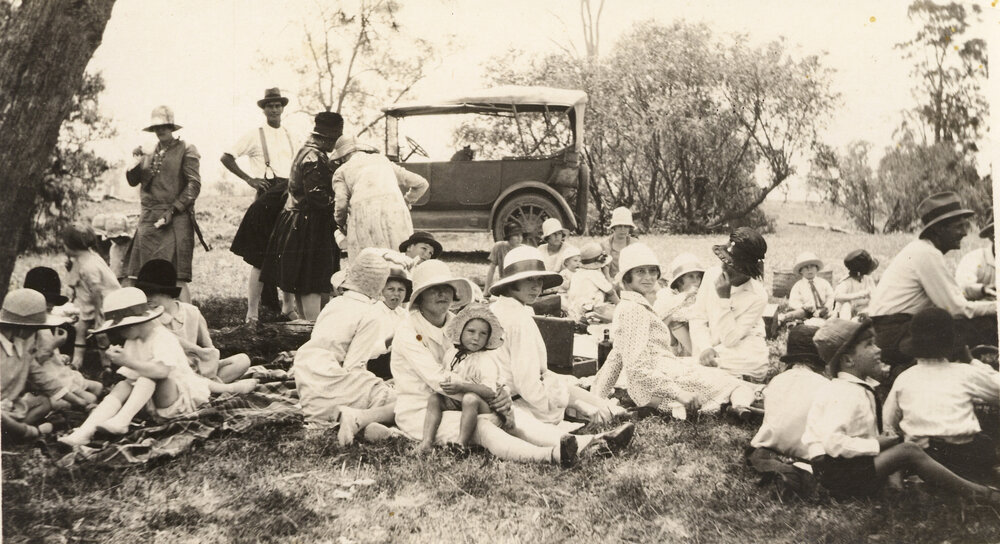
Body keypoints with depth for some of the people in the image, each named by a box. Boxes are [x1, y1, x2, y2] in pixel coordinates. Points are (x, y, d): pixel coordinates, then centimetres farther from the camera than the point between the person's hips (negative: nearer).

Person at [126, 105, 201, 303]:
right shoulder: (149, 152, 18)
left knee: (176, 276, -11)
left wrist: (173, 210, -12)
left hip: (176, 219, -5)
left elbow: (194, 184, -5)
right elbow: (133, 181, 15)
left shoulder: (185, 150, 2)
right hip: (148, 219, 5)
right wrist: (136, 162, -4)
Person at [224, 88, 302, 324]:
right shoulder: (255, 135, -1)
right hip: (267, 198, -5)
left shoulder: (289, 136, 14)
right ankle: (252, 312, -2)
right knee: (261, 258, -6)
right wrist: (249, 179, -9)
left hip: (289, 197, 5)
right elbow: (226, 158, -3)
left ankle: (288, 307, 20)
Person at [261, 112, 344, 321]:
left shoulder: (305, 152, 15)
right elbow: (317, 196, -24)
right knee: (312, 286, -7)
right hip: (309, 227, -11)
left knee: (303, 285, 16)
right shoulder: (314, 158, -18)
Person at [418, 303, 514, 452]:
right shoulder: (451, 353, 9)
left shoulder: (486, 359, -10)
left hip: (484, 406, -6)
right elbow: (442, 376, 25)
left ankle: (461, 444, -36)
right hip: (453, 403, 6)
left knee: (470, 399, -36)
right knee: (433, 398, -15)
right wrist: (443, 381, 3)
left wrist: (461, 386, -29)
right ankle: (427, 441, -27)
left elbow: (490, 391, -23)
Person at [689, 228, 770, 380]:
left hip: (742, 347, -3)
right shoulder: (712, 274, -7)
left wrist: (724, 299, -27)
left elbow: (730, 339, -20)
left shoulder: (758, 297, -18)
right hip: (710, 345, 3)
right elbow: (697, 318, -5)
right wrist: (705, 348, -22)